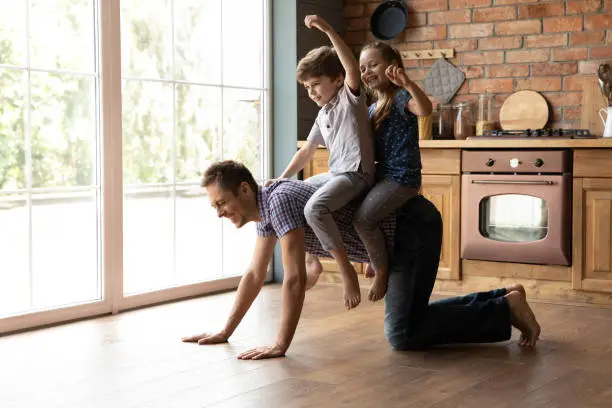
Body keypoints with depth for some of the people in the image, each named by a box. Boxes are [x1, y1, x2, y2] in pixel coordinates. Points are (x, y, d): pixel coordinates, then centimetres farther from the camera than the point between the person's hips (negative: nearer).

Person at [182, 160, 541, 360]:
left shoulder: (279, 199, -23)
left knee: (403, 335, -15)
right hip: (399, 232, 10)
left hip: (413, 227, -10)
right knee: (406, 320, 17)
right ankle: (500, 298, 24)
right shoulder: (267, 207, 7)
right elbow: (255, 276, 15)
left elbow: (295, 279, -28)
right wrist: (225, 332, 14)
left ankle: (506, 309, -3)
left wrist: (281, 344, -23)